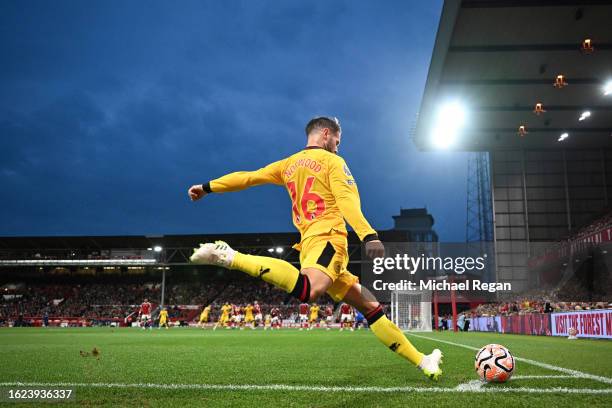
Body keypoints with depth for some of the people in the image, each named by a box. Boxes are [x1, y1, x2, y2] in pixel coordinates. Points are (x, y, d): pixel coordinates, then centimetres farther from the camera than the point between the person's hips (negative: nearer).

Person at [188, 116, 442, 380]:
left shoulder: (288, 165, 25)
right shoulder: (332, 161, 6)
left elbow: (248, 177, 22)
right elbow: (347, 199, -11)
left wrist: (207, 187, 30)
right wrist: (369, 236, -23)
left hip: (310, 243, 9)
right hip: (327, 238, -9)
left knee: (371, 307, 10)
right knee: (307, 291, -38)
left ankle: (422, 362, 12)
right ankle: (231, 257, -29)